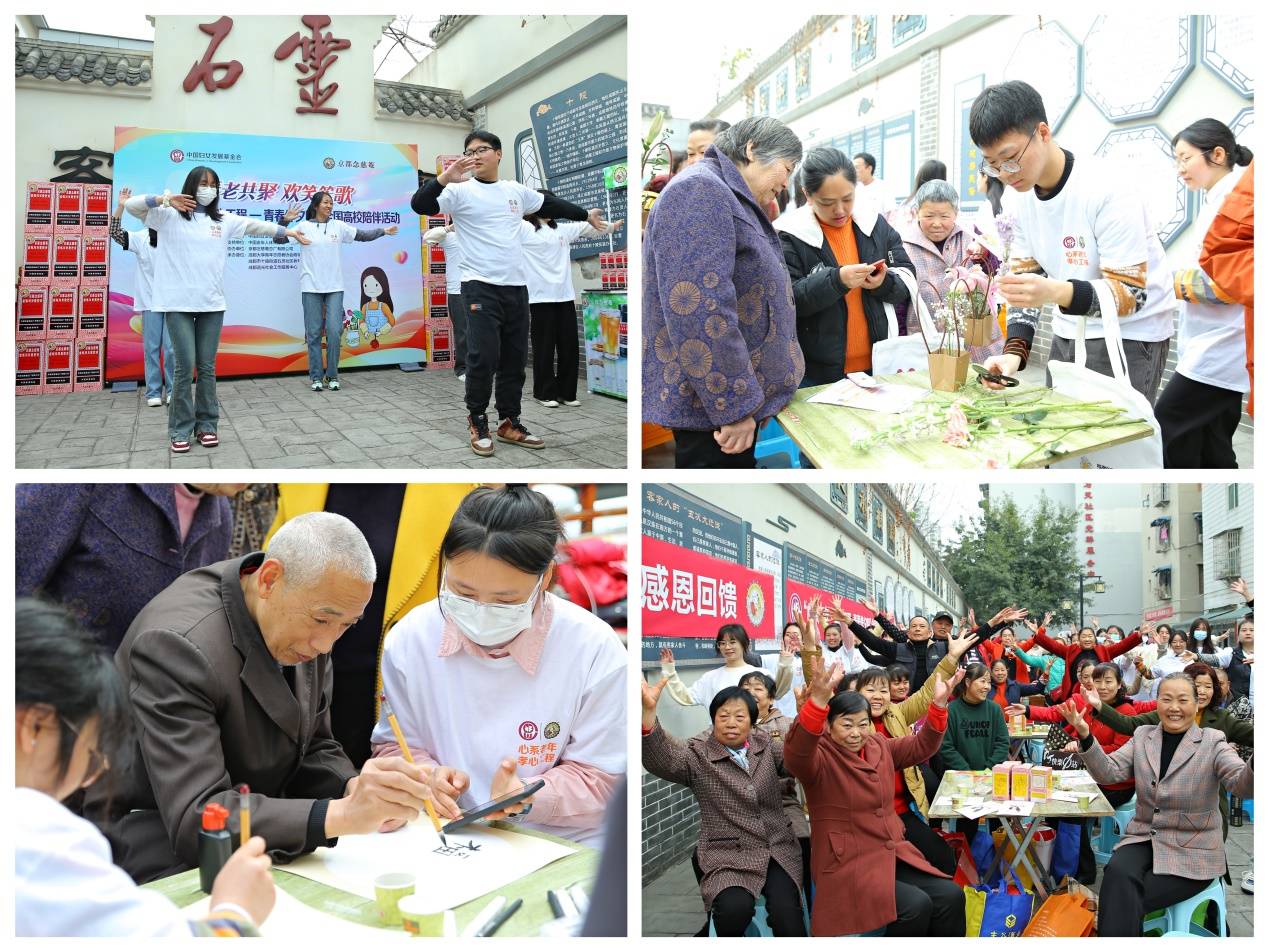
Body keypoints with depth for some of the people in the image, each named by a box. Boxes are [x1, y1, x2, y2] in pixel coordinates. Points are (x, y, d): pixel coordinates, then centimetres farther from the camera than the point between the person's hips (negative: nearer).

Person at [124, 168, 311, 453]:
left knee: (207, 367, 5)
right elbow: (132, 205, -3)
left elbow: (256, 225, 14)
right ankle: (180, 430, 3)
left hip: (211, 303, 3)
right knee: (185, 366, -5)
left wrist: (288, 231, 11)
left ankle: (206, 425, 15)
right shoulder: (169, 215, 3)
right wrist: (165, 199, -18)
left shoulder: (223, 219, 13)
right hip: (178, 304, -3)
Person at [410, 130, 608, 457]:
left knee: (515, 358, 9)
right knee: (484, 356, -12)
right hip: (480, 286, -5)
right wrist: (444, 178, -30)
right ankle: (477, 422, 4)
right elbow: (420, 205, -14)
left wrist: (586, 214, 38)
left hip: (516, 286, 5)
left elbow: (551, 204, 28)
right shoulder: (460, 190, -2)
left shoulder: (517, 191, 14)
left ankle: (509, 423, 19)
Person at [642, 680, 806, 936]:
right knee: (735, 908, -29)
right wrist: (648, 712, -41)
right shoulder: (697, 755, -2)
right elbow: (661, 759, -21)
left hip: (779, 850, 2)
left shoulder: (766, 745, 10)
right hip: (728, 856, -2)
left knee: (787, 917, -22)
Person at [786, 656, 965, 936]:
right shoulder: (819, 759, -13)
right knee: (916, 905, -24)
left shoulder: (879, 746, 11)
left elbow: (921, 747, 18)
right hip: (848, 862, -7)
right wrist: (818, 700, -53)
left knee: (951, 896, -8)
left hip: (892, 853, 8)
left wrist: (939, 705, 1)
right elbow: (795, 753, -36)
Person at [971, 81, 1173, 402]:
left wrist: (1056, 292, -41)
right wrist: (1014, 352, -15)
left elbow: (1130, 294, -23)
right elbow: (1026, 279, 2)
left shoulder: (1108, 192, -22)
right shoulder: (1017, 198, -2)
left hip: (1130, 333, -6)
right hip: (1068, 334, 6)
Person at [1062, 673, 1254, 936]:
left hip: (1191, 852, -3)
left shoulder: (1212, 743, -3)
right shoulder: (1142, 736, 7)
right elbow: (1109, 773, -2)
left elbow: (1243, 785, -19)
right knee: (1118, 872, -29)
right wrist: (1085, 735, -18)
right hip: (1142, 838, 3)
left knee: (1124, 899, -24)